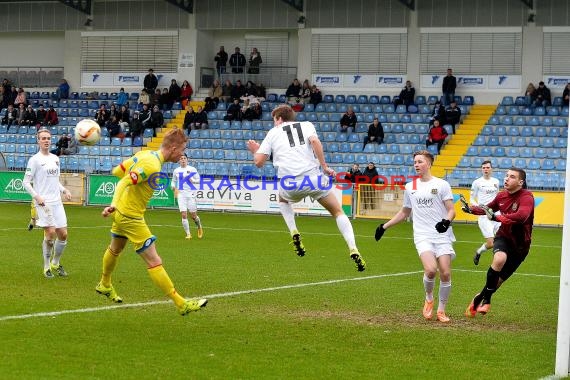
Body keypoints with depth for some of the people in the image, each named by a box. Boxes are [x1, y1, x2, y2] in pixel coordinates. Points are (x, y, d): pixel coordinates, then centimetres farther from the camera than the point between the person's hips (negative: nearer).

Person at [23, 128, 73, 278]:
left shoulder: (55, 158, 15)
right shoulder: (35, 159, -4)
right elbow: (26, 182, -6)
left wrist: (64, 190, 7)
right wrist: (36, 196, -18)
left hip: (57, 202, 6)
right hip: (43, 203, -6)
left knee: (63, 234, 3)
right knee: (50, 233, -15)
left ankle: (56, 264, 23)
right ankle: (47, 267, 0)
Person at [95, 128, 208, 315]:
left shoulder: (144, 154, 1)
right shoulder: (152, 166, -26)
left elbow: (117, 170, 9)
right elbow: (124, 183, -31)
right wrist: (114, 206, -35)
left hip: (121, 213, 10)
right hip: (131, 217, -10)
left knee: (115, 249, 32)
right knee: (154, 262, -7)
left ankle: (105, 285, 56)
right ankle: (181, 304, -6)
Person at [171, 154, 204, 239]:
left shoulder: (192, 169, 0)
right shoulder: (176, 171, 8)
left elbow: (198, 180, 3)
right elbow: (173, 181, 20)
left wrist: (192, 180, -17)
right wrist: (174, 188, 0)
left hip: (191, 193, -2)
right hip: (181, 194, 2)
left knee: (193, 215, 3)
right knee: (184, 215, -9)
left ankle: (199, 226, 35)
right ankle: (188, 234, 1)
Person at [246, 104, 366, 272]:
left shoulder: (273, 133, 19)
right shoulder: (306, 125, 18)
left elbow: (259, 162, 14)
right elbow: (314, 141, -6)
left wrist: (255, 151, 35)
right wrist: (324, 166, -3)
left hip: (290, 184, 0)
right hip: (313, 177, 0)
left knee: (283, 200, 37)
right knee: (338, 212, 13)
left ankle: (294, 234, 15)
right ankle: (353, 250, -7)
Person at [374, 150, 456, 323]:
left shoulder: (441, 185, 3)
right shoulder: (410, 187, 14)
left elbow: (451, 210, 1)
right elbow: (404, 213, 27)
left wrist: (447, 221, -21)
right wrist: (384, 226, 24)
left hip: (442, 235, -1)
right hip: (423, 236, 1)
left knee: (445, 274, -8)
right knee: (430, 270, -22)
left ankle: (441, 310, 12)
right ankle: (429, 299, 6)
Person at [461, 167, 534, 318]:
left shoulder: (527, 197, -18)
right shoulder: (502, 195, 1)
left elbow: (521, 216, -38)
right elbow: (489, 208, 23)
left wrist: (497, 217, -33)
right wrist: (471, 209, 7)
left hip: (520, 244, -2)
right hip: (503, 237, 2)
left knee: (500, 278, 5)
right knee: (500, 259, -32)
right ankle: (485, 299, -19)